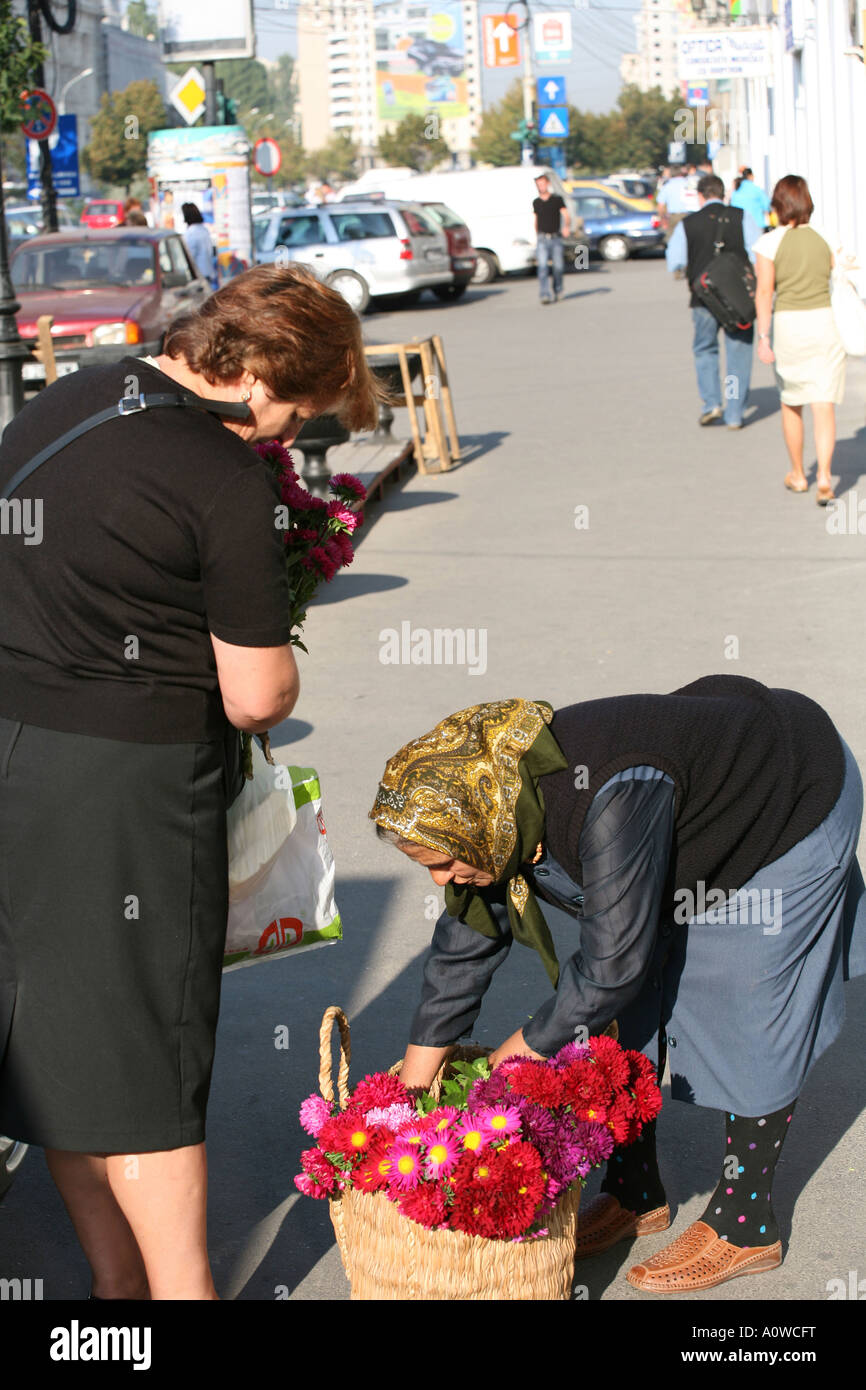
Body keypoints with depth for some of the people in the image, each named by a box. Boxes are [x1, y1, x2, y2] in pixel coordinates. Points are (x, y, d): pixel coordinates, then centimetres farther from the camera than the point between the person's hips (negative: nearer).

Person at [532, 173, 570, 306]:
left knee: (558, 266, 4)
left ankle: (557, 290, 30)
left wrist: (567, 226, -29)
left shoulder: (557, 199, 0)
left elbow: (566, 216, -9)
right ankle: (544, 295, -19)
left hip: (556, 239, -1)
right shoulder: (536, 202, 9)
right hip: (542, 240, 1)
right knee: (543, 266, -13)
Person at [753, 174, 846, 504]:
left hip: (788, 325, -2)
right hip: (823, 322, 2)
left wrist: (763, 336, -12)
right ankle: (824, 477, -16)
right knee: (824, 405, -2)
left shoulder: (769, 242, -6)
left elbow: (764, 292, -12)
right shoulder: (822, 241, 6)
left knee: (791, 403, 16)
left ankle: (798, 475, 26)